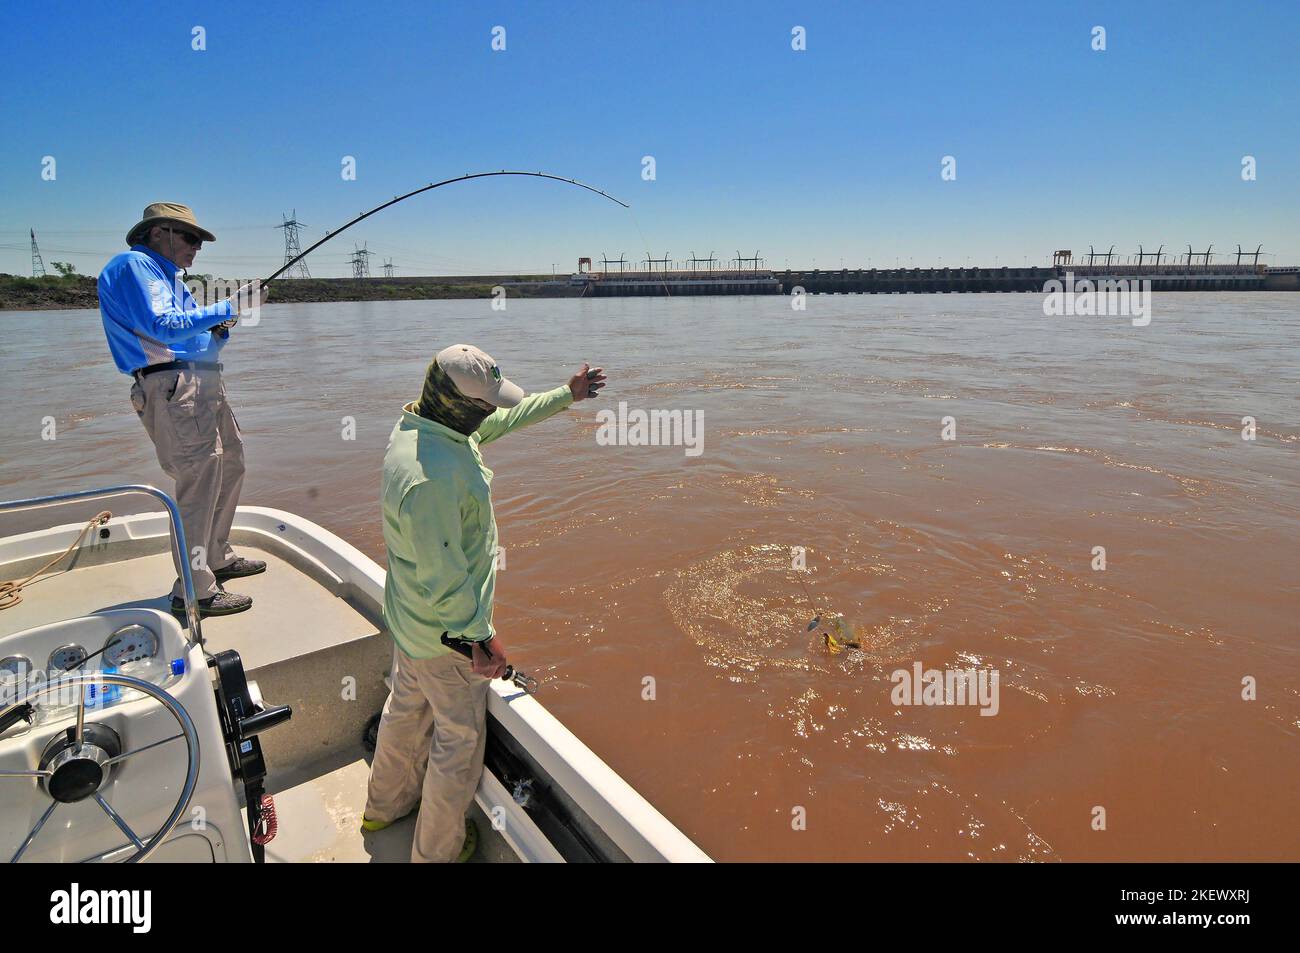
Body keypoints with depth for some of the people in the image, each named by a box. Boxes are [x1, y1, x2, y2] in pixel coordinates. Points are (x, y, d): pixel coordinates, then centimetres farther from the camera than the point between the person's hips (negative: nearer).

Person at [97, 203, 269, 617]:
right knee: (199, 482, -12)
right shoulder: (133, 265, -5)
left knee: (230, 466, 18)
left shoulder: (169, 276, 26)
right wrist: (228, 308, -15)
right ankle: (194, 590, -6)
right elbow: (163, 327, -19)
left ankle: (216, 557, 32)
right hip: (173, 387, -11)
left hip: (205, 385, 11)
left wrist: (221, 328, 5)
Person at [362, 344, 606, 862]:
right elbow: (444, 579, -30)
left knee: (407, 707, 30)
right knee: (460, 738, 13)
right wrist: (482, 637, -19)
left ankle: (385, 805, 55)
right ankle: (437, 849, 35)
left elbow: (503, 420, 10)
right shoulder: (433, 476, -36)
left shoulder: (419, 425, -5)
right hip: (446, 633, -10)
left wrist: (566, 395, 13)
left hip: (408, 620, 10)